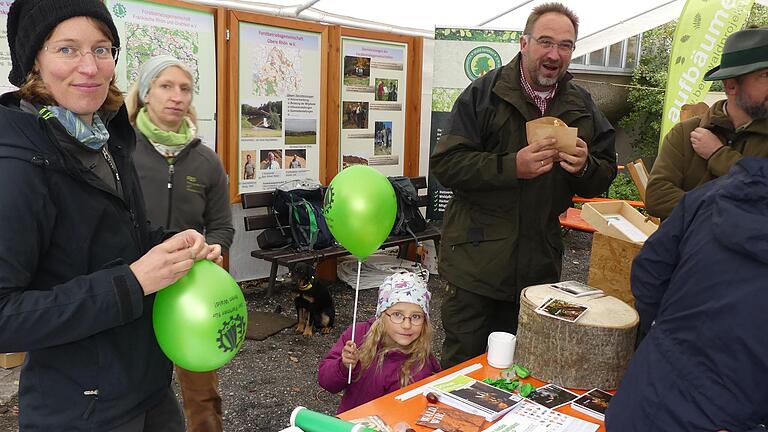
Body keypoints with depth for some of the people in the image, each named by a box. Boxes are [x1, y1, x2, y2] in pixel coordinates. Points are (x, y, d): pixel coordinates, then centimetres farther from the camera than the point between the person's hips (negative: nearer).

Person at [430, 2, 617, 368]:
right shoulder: (484, 93, -5)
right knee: (463, 362, 5)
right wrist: (512, 166, -22)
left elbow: (603, 180, 11)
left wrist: (585, 167, -12)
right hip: (476, 257, -4)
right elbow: (444, 163, -12)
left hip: (539, 265, 4)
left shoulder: (583, 107, 8)